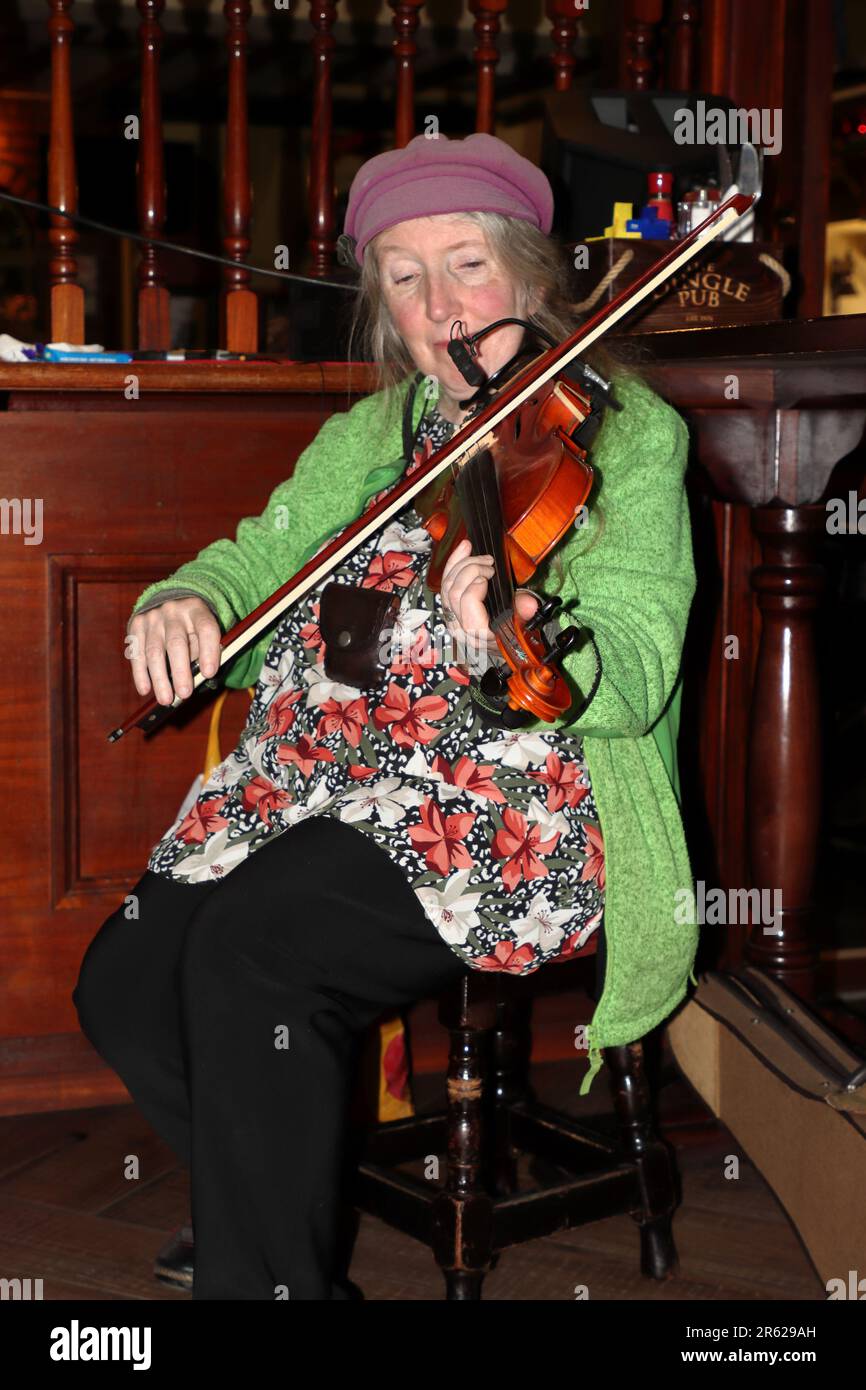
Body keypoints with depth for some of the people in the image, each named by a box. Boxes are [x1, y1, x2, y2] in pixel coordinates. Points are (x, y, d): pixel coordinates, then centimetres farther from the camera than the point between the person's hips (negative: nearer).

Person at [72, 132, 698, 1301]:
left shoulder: (626, 436, -3)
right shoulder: (374, 434, 17)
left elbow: (631, 677, -15)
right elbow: (260, 558, 13)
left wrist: (514, 659, -38)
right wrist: (185, 600, -12)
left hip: (514, 805, -6)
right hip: (325, 784, 7)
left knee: (250, 953, -27)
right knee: (124, 983, -10)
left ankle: (269, 1272, -7)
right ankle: (266, 1218, 15)